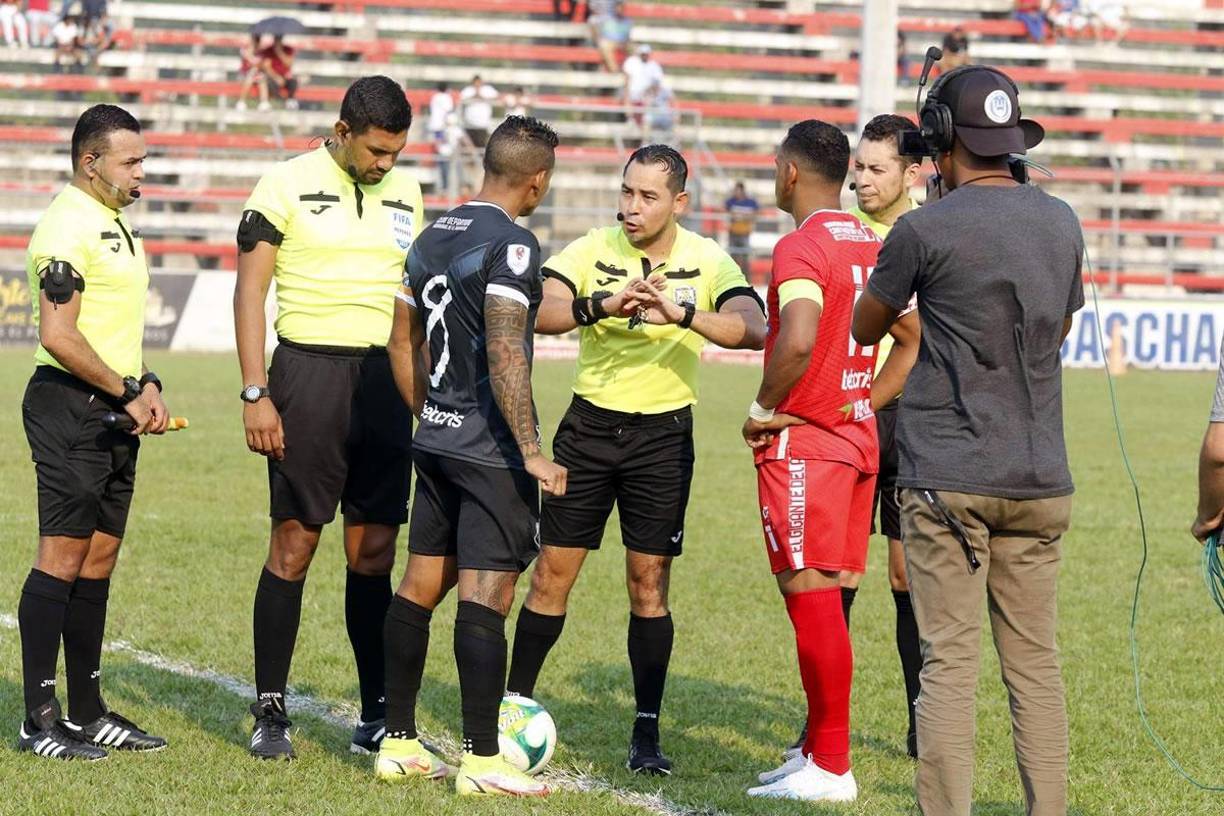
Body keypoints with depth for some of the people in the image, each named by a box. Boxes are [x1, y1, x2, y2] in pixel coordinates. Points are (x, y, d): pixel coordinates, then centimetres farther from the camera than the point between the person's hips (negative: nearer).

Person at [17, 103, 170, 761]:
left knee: (98, 559, 11)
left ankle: (87, 712, 16)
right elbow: (58, 336, -21)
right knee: (61, 556, -8)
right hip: (70, 406, -9)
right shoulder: (69, 226, -14)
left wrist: (146, 385, 10)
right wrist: (128, 395, -14)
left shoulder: (116, 224, 18)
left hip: (115, 411, 10)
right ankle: (39, 721, -6)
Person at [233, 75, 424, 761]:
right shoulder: (288, 185, -3)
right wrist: (255, 394, -11)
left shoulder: (405, 192, 12)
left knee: (375, 551, 5)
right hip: (311, 369, -4)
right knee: (294, 543, -3)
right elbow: (250, 290, -4)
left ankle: (379, 716, 10)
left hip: (386, 379, 4)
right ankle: (271, 713, 4)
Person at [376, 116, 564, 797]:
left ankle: (399, 743, 18)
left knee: (422, 585, 12)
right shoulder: (511, 245, -15)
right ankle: (482, 760, -5)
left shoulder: (435, 236, 12)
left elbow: (403, 339, 19)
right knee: (486, 595, -6)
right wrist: (531, 452, -19)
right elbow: (505, 356, -22)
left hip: (436, 441, 9)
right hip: (492, 452, -9)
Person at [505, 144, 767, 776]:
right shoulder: (592, 251, -4)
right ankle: (514, 704, 16)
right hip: (589, 425, 1)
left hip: (663, 434, -1)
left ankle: (647, 731, 7)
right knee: (552, 574, 3)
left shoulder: (707, 262, -5)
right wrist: (603, 305, -37)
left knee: (649, 583, 1)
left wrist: (683, 313, -37)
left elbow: (753, 330, -21)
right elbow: (537, 311, -20)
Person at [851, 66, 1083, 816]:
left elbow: (865, 327, 7)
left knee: (949, 665, -3)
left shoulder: (928, 230, -8)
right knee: (1035, 663, 8)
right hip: (1040, 479, 5)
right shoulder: (1062, 223, 8)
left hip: (948, 478, -4)